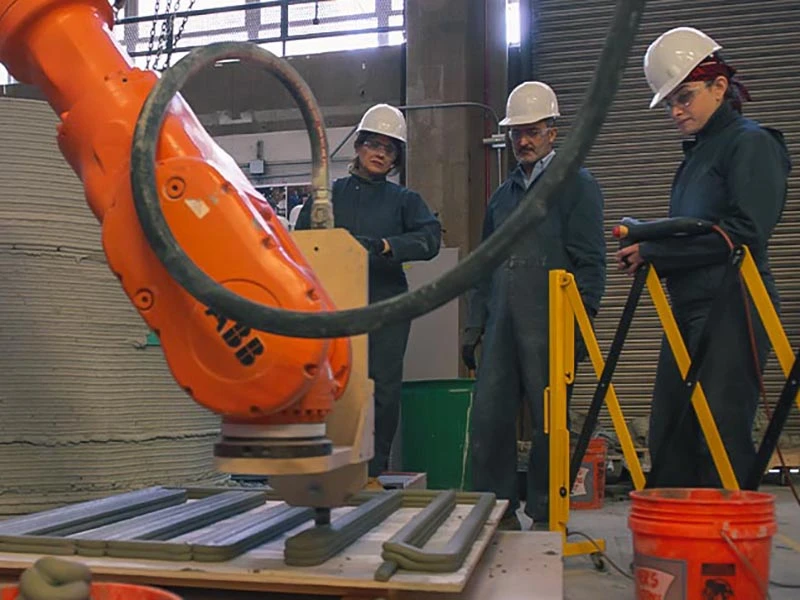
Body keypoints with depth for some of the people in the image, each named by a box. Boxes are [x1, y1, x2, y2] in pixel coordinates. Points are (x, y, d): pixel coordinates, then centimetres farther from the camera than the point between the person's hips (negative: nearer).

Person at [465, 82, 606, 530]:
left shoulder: (578, 186, 2)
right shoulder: (503, 195, 21)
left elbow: (590, 263, -5)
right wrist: (474, 325, 16)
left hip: (549, 327, -6)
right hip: (502, 325, 6)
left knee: (550, 424, 2)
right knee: (489, 418, 4)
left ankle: (546, 516, 13)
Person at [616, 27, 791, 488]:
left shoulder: (752, 143, -5)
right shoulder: (698, 151, 21)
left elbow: (746, 233, -17)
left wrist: (653, 250, -15)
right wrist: (644, 242, 2)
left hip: (733, 307, -9)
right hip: (690, 307, 9)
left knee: (722, 433, -6)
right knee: (668, 434, 10)